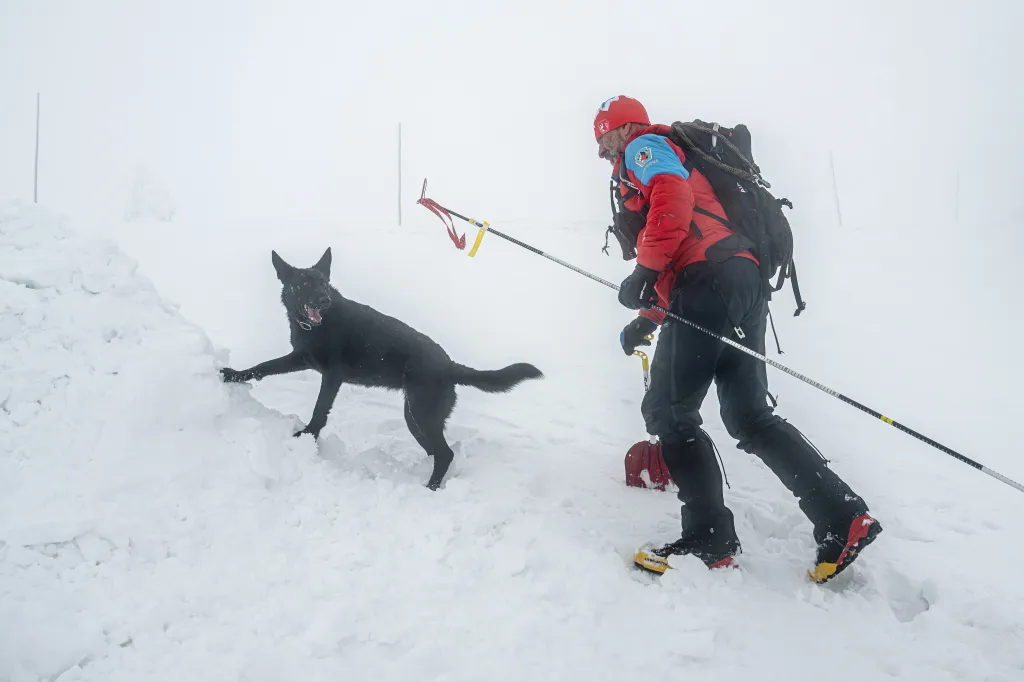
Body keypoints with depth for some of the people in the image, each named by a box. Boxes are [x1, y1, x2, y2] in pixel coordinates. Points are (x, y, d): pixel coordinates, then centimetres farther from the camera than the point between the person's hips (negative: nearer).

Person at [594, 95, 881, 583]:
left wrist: (644, 270, -13)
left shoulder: (644, 147, 10)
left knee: (667, 412, -4)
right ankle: (843, 518, 4)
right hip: (744, 282, 9)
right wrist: (646, 320, 31)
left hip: (707, 280, -9)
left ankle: (711, 540, -3)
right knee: (749, 416, 9)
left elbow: (672, 198, -13)